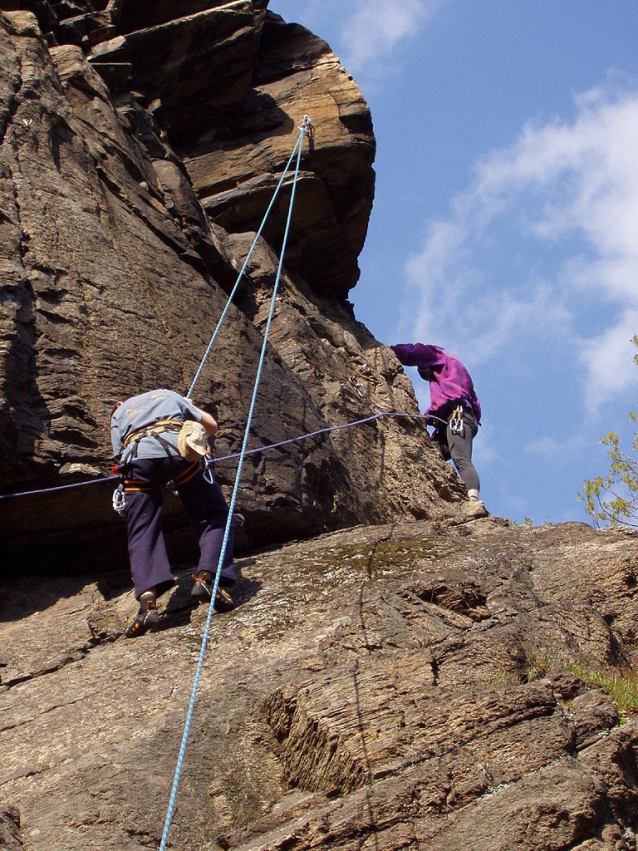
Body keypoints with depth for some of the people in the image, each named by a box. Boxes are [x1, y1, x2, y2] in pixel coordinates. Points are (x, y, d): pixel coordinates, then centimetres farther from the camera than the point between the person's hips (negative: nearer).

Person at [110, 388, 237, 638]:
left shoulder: (118, 415, 37)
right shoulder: (167, 395, 37)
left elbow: (121, 457, 26)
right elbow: (211, 425, 33)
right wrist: (195, 436, 53)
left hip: (137, 458, 1)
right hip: (176, 448, -1)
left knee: (142, 533, 1)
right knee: (216, 517, 9)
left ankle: (147, 598, -23)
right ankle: (205, 578, -14)